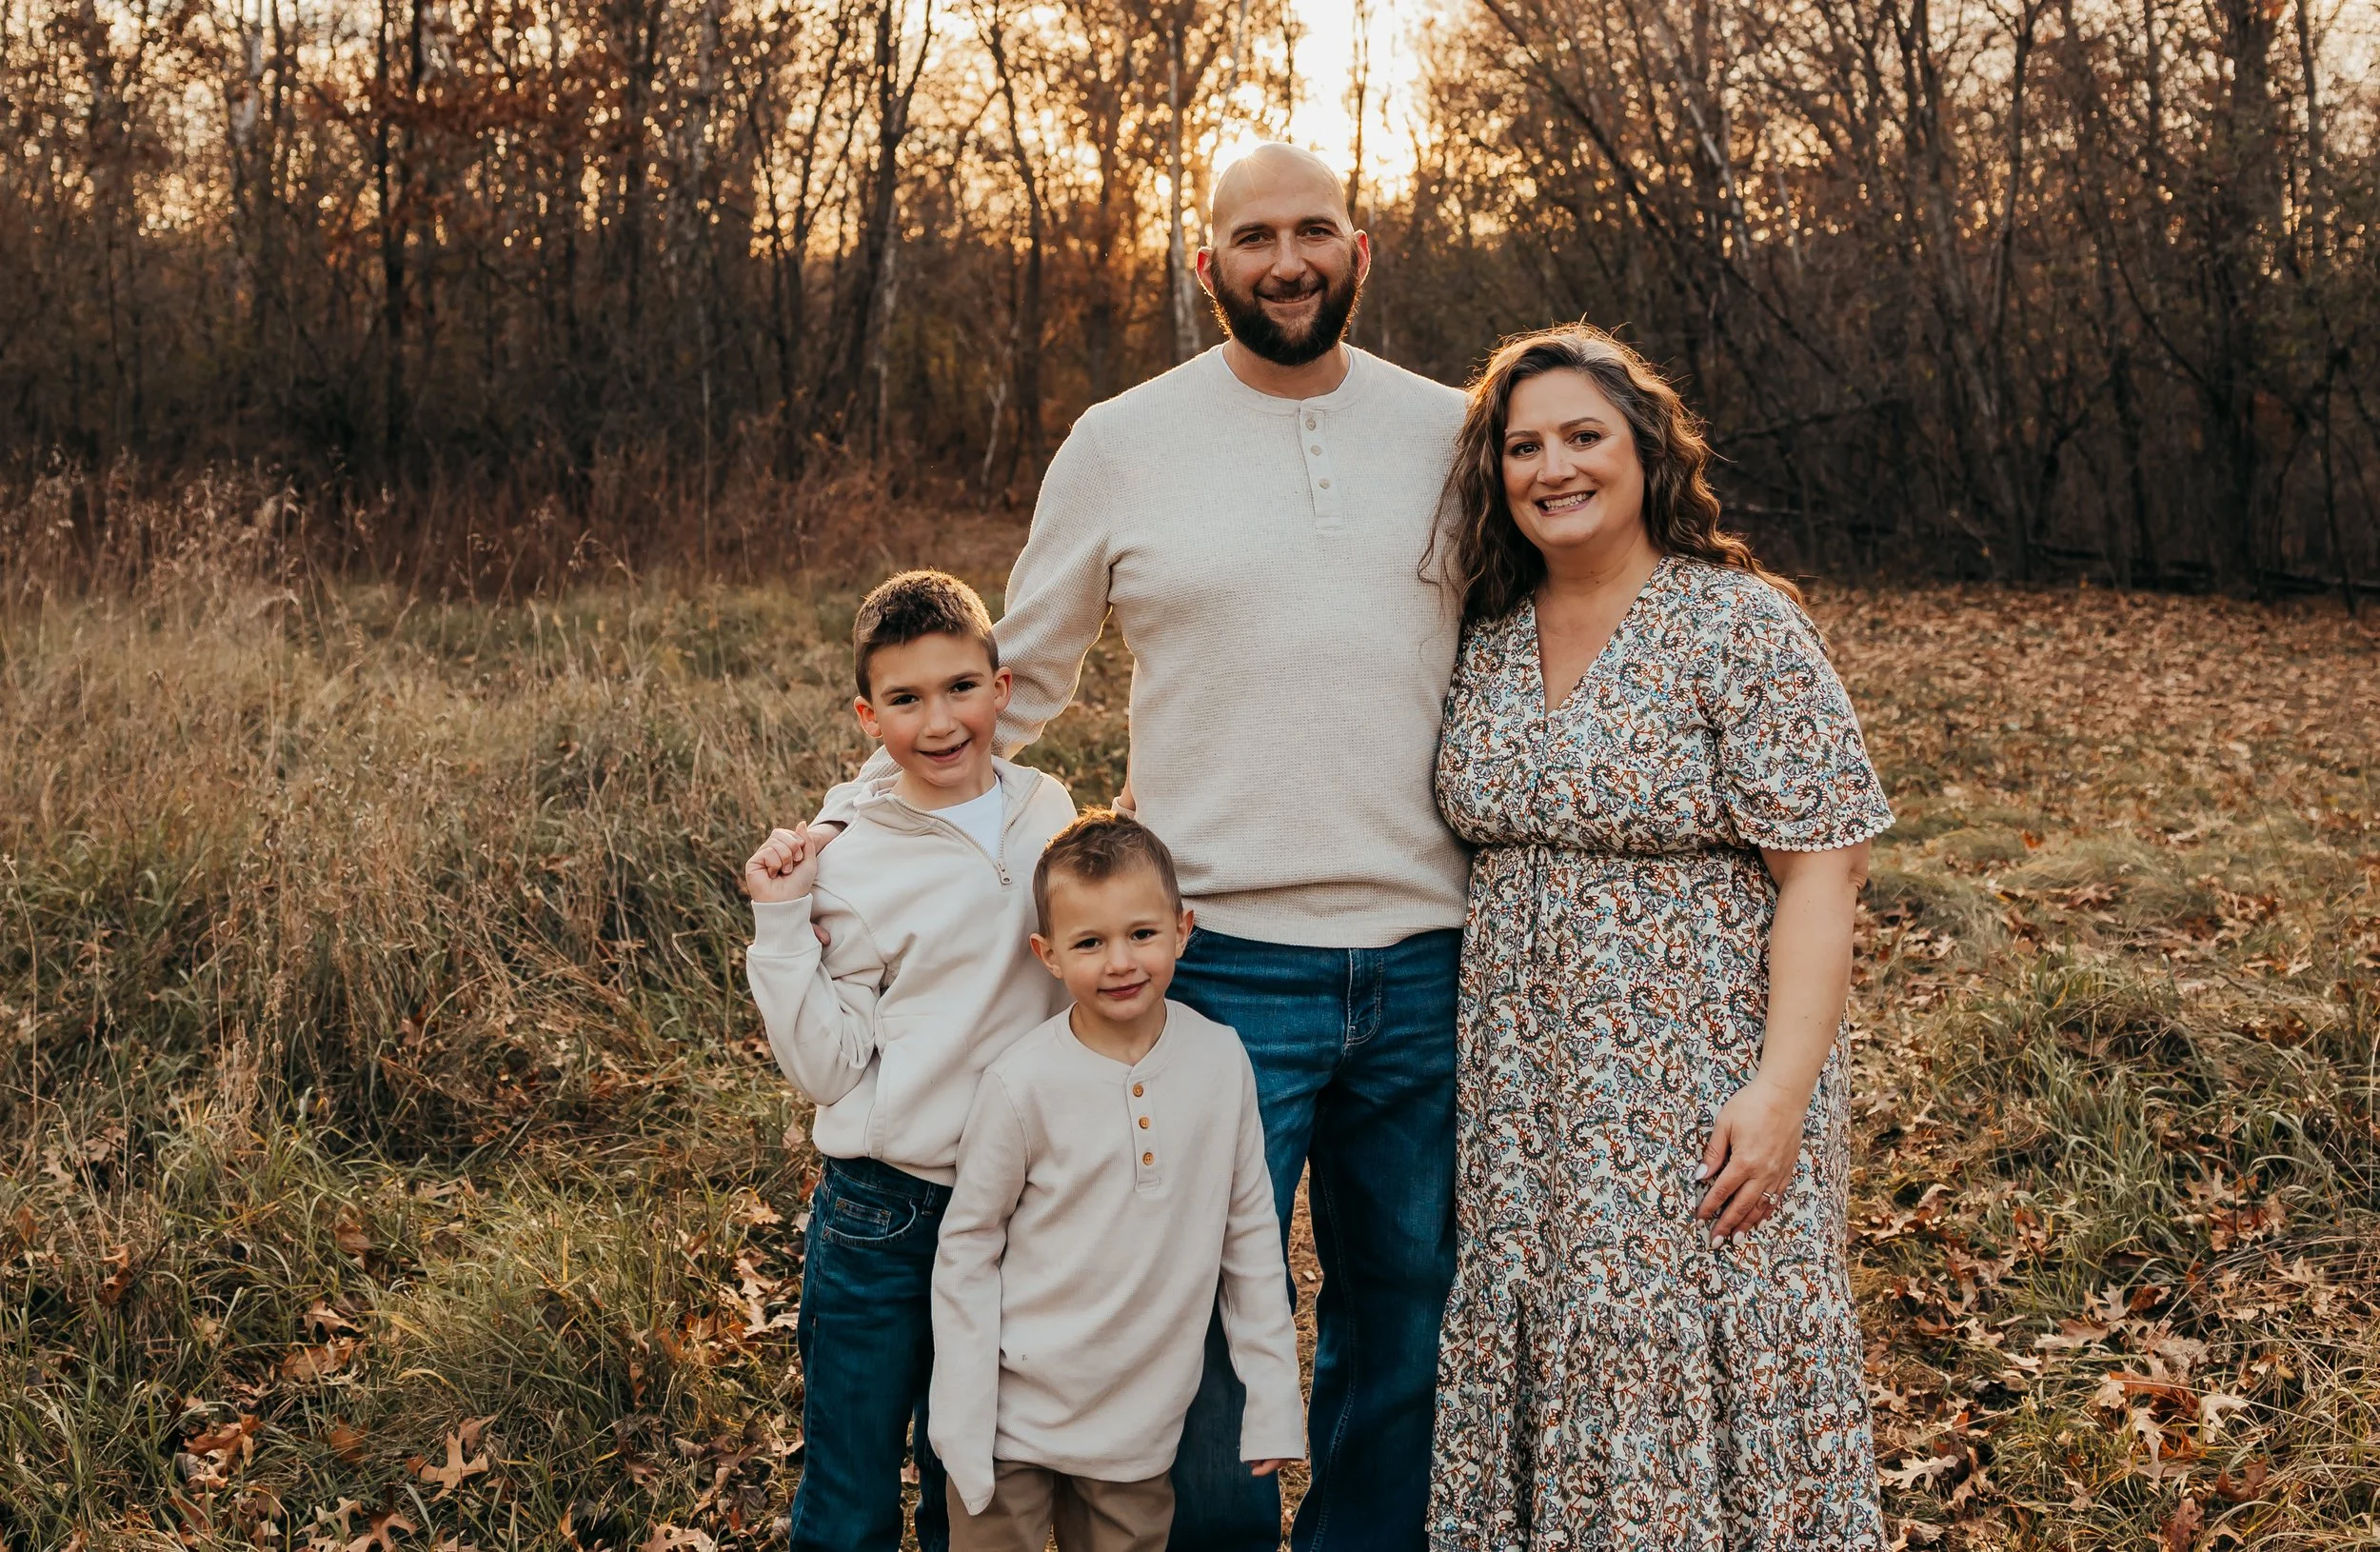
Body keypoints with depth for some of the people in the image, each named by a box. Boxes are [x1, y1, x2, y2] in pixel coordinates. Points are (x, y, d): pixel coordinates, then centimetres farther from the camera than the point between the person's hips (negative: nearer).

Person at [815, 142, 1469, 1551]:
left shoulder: (1452, 434, 7)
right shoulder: (1124, 445, 1)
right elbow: (1013, 683, 8)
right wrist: (846, 818, 1)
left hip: (1426, 961, 3)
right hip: (1226, 956, -2)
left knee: (1403, 1307, 14)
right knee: (1210, 1327, 2)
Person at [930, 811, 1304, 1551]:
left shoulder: (1220, 1062, -7)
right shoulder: (1022, 1085, -15)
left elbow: (1251, 1231, 2)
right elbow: (966, 1248, -6)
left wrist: (1274, 1402, 3)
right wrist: (963, 1429, -6)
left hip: (1144, 1429, 3)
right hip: (1018, 1416, -2)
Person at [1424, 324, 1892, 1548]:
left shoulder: (1742, 629, -9)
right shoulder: (1487, 639, 7)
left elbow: (1821, 869, -13)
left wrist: (1780, 1090, -21)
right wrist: (1471, 1067, 9)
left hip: (1699, 1099, -5)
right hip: (1522, 1104, 5)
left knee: (1686, 1397, 2)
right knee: (1533, 1388, 13)